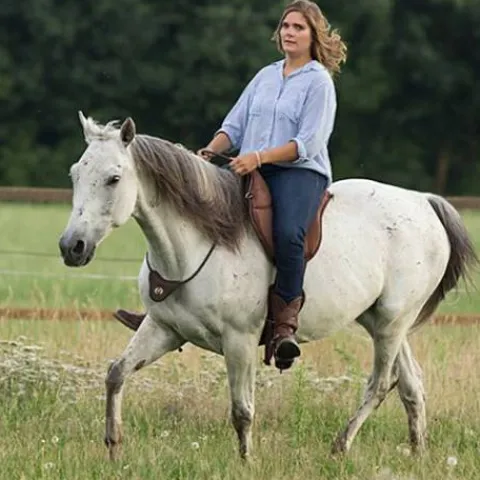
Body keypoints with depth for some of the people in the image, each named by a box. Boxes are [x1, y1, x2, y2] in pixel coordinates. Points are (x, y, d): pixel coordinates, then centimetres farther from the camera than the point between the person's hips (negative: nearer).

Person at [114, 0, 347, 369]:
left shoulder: (319, 82, 0)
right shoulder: (265, 76, 20)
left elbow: (308, 142, -11)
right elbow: (235, 125, 18)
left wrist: (260, 157, -22)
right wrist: (210, 151, -3)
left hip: (300, 173, -7)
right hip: (251, 173, 7)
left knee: (287, 233, -36)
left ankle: (285, 325, -28)